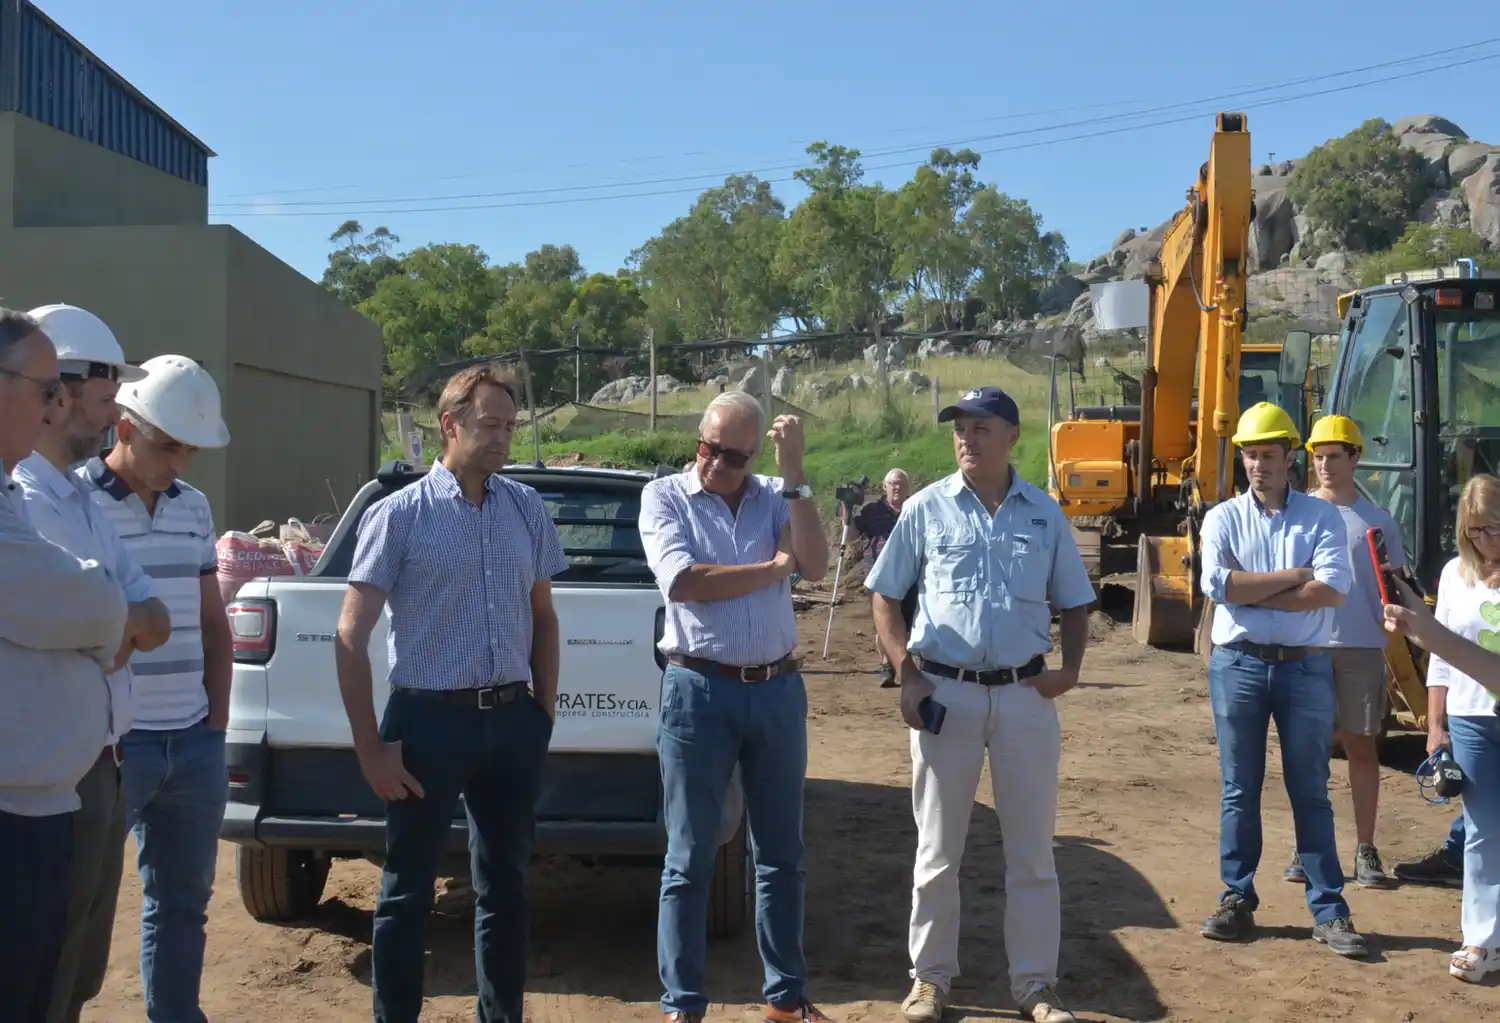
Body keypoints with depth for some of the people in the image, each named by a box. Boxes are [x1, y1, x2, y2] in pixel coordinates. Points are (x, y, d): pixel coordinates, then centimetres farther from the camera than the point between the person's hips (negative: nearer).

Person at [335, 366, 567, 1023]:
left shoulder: (527, 510, 6)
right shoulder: (400, 514, -6)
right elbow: (351, 637, -7)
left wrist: (544, 712, 12)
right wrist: (371, 747, -9)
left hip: (512, 722, 4)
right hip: (430, 722, -4)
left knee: (506, 889, 15)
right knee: (407, 894, 6)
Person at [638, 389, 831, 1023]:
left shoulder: (777, 497, 6)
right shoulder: (663, 497, -3)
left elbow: (815, 565, -10)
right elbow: (682, 583, -17)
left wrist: (793, 475, -13)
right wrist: (773, 568, -7)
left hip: (779, 690, 4)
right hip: (699, 691, -3)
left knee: (781, 854, 13)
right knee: (689, 861, 4)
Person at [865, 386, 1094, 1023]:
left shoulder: (1045, 514, 5)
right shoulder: (926, 509, 1)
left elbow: (1073, 603, 12)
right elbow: (886, 599, 5)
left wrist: (1070, 669, -5)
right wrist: (908, 675, -5)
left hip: (1025, 695, 1)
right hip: (946, 692, -1)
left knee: (1032, 852, 7)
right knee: (938, 850, 8)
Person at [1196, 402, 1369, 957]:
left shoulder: (1322, 516, 2)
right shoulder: (1223, 518, 4)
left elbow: (1333, 589, -13)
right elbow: (1218, 584, -14)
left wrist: (1252, 593, -13)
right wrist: (1295, 575, -11)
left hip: (1306, 667, -1)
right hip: (1239, 665, 1)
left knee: (1311, 791, 5)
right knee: (1240, 790, 7)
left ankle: (1329, 911, 9)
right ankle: (1237, 900, 16)